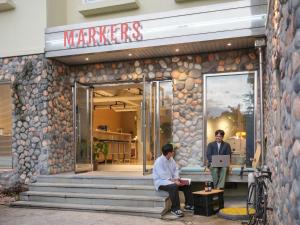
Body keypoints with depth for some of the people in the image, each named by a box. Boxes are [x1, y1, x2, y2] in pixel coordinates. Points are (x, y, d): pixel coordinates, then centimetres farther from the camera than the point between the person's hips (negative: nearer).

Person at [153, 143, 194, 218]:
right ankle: (175, 209, -25)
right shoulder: (159, 161, -22)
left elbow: (175, 169, 7)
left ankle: (188, 205, 8)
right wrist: (174, 181, -31)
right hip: (161, 182, -8)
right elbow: (163, 176, -27)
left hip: (171, 180, 9)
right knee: (174, 187, -37)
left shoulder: (171, 159, 4)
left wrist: (177, 178, -13)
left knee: (187, 185, -3)